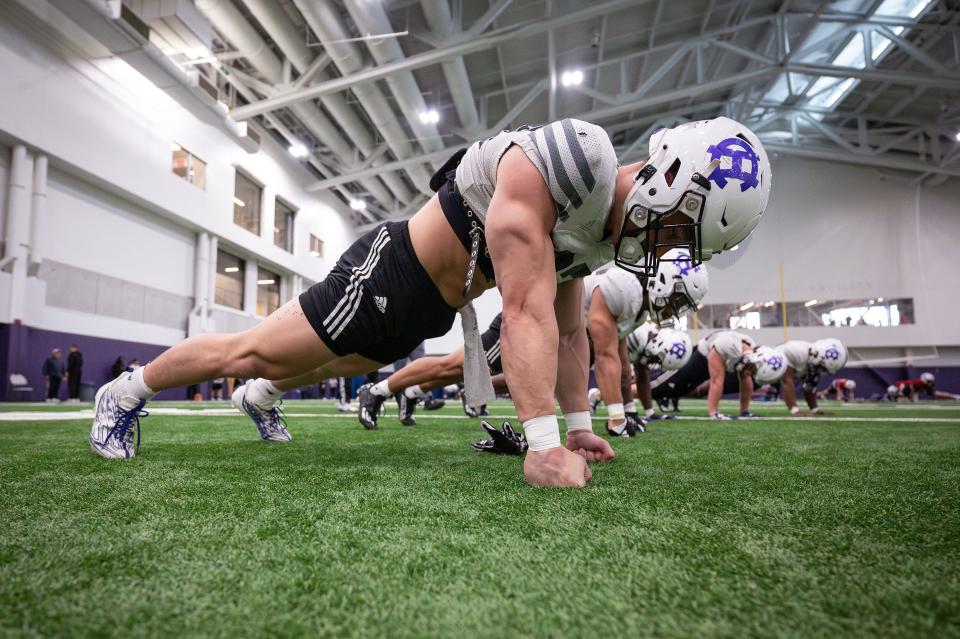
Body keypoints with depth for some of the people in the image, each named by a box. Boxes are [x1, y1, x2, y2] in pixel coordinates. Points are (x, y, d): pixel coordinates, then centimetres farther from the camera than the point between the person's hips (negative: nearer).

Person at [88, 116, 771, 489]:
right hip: (387, 274, -8)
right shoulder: (548, 169, -29)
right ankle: (127, 393, 30)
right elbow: (527, 313, -35)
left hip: (425, 312, 9)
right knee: (252, 351, 5)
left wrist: (579, 425, 7)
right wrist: (542, 445, -35)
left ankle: (261, 398, 58)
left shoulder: (596, 237, 1)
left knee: (336, 366, 30)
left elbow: (569, 332, 8)